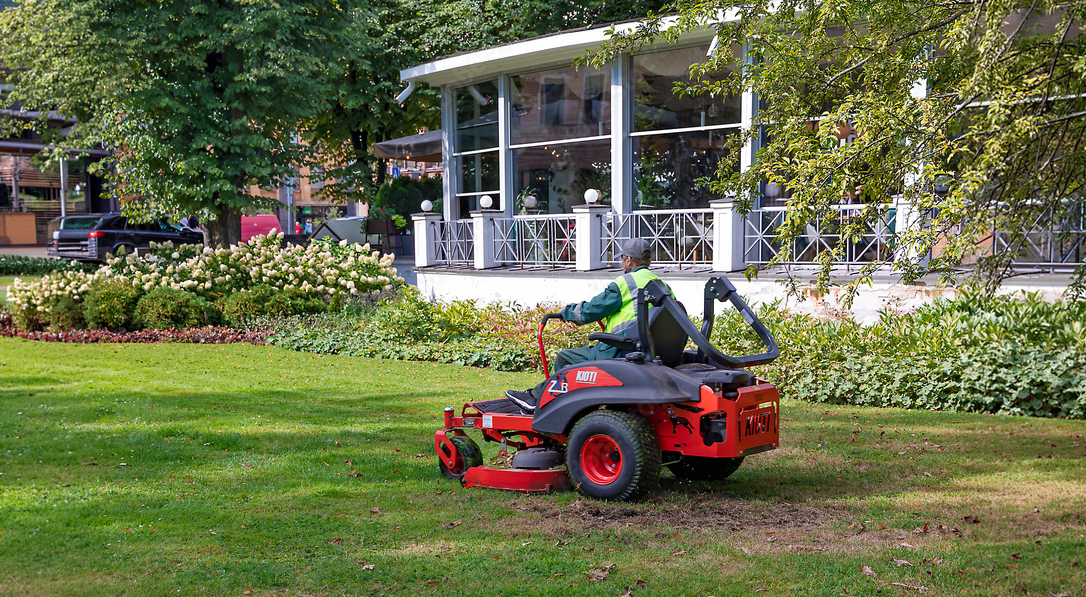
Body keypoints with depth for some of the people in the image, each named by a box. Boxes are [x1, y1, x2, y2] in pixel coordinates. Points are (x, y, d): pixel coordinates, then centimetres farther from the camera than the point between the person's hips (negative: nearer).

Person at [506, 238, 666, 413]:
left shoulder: (625, 283, -10)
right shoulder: (662, 285, 13)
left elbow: (590, 311, -7)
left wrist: (567, 311, 13)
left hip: (620, 353, -9)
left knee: (565, 359, 6)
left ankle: (536, 399, 20)